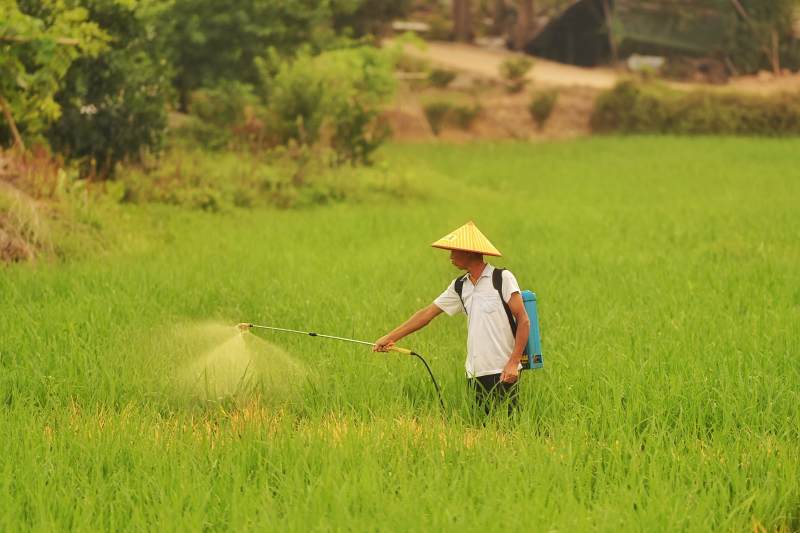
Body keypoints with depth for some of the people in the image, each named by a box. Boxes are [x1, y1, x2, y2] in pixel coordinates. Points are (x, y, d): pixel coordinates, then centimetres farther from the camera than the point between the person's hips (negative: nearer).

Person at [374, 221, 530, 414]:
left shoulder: (503, 279, -5)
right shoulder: (460, 286, 13)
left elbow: (523, 321, -7)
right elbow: (427, 313, 18)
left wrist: (514, 362, -15)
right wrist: (389, 338, 18)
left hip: (503, 373, -6)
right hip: (475, 374, 6)